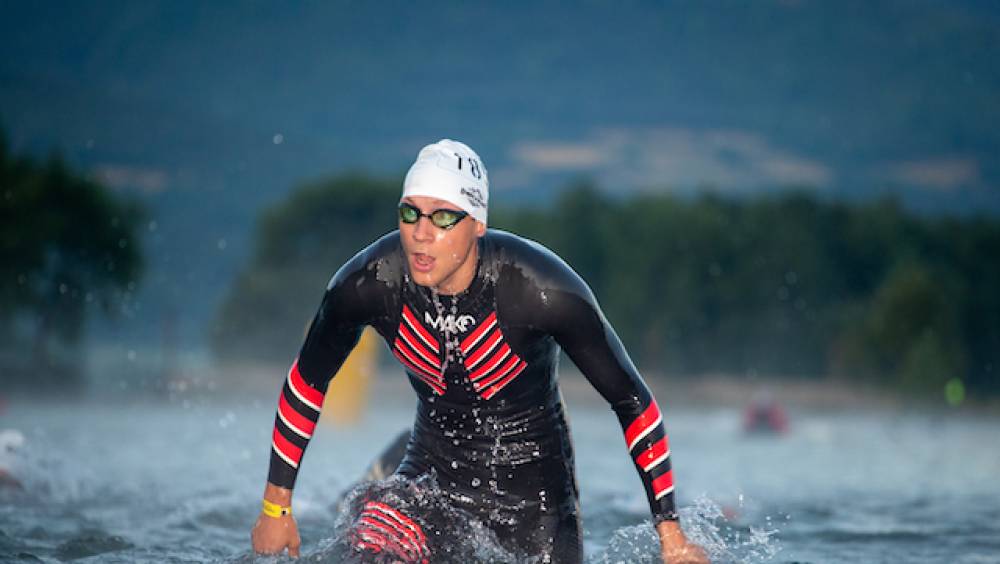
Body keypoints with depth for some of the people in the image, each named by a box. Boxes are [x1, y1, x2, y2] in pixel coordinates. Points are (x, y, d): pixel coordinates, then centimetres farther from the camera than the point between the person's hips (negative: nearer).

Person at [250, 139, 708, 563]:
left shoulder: (541, 288, -26)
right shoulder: (369, 282, -19)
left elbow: (632, 401, -15)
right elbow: (306, 382, 0)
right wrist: (276, 506, 5)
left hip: (534, 489, -1)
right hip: (431, 473, 1)